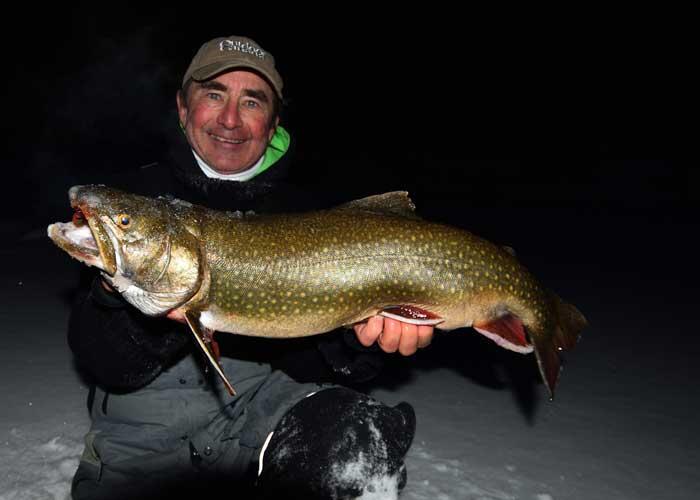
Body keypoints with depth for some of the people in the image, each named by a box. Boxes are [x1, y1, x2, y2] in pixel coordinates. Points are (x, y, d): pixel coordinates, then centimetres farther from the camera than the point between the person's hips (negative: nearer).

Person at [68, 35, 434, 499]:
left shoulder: (299, 212, 1)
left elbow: (303, 358, -2)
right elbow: (104, 365, -8)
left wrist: (357, 342, -23)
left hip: (263, 399, -1)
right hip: (148, 420, 2)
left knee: (366, 442, -27)